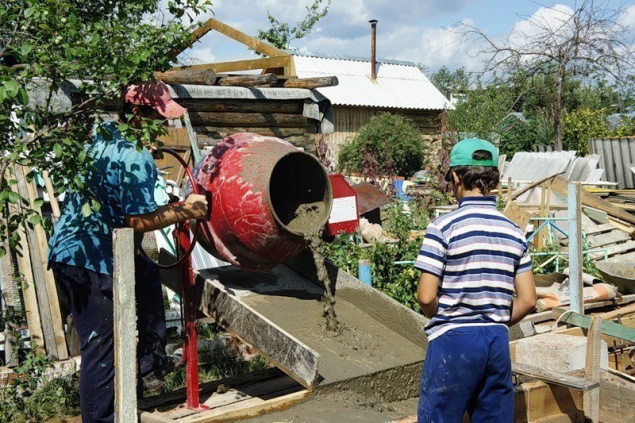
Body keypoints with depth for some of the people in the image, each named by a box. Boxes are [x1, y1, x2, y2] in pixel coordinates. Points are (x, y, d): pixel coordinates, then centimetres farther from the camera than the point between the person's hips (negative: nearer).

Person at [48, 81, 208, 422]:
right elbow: (138, 221, -22)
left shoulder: (101, 133, 8)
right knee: (101, 350, -2)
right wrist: (185, 210, -9)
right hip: (90, 262, -10)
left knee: (147, 276, 26)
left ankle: (151, 363, 34)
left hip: (66, 249, 10)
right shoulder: (137, 158, -19)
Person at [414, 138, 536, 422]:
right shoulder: (514, 231, 5)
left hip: (453, 342, -5)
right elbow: (527, 300, 4)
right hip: (498, 342, 5)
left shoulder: (444, 227, -10)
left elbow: (426, 297, -13)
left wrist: (445, 320, 6)